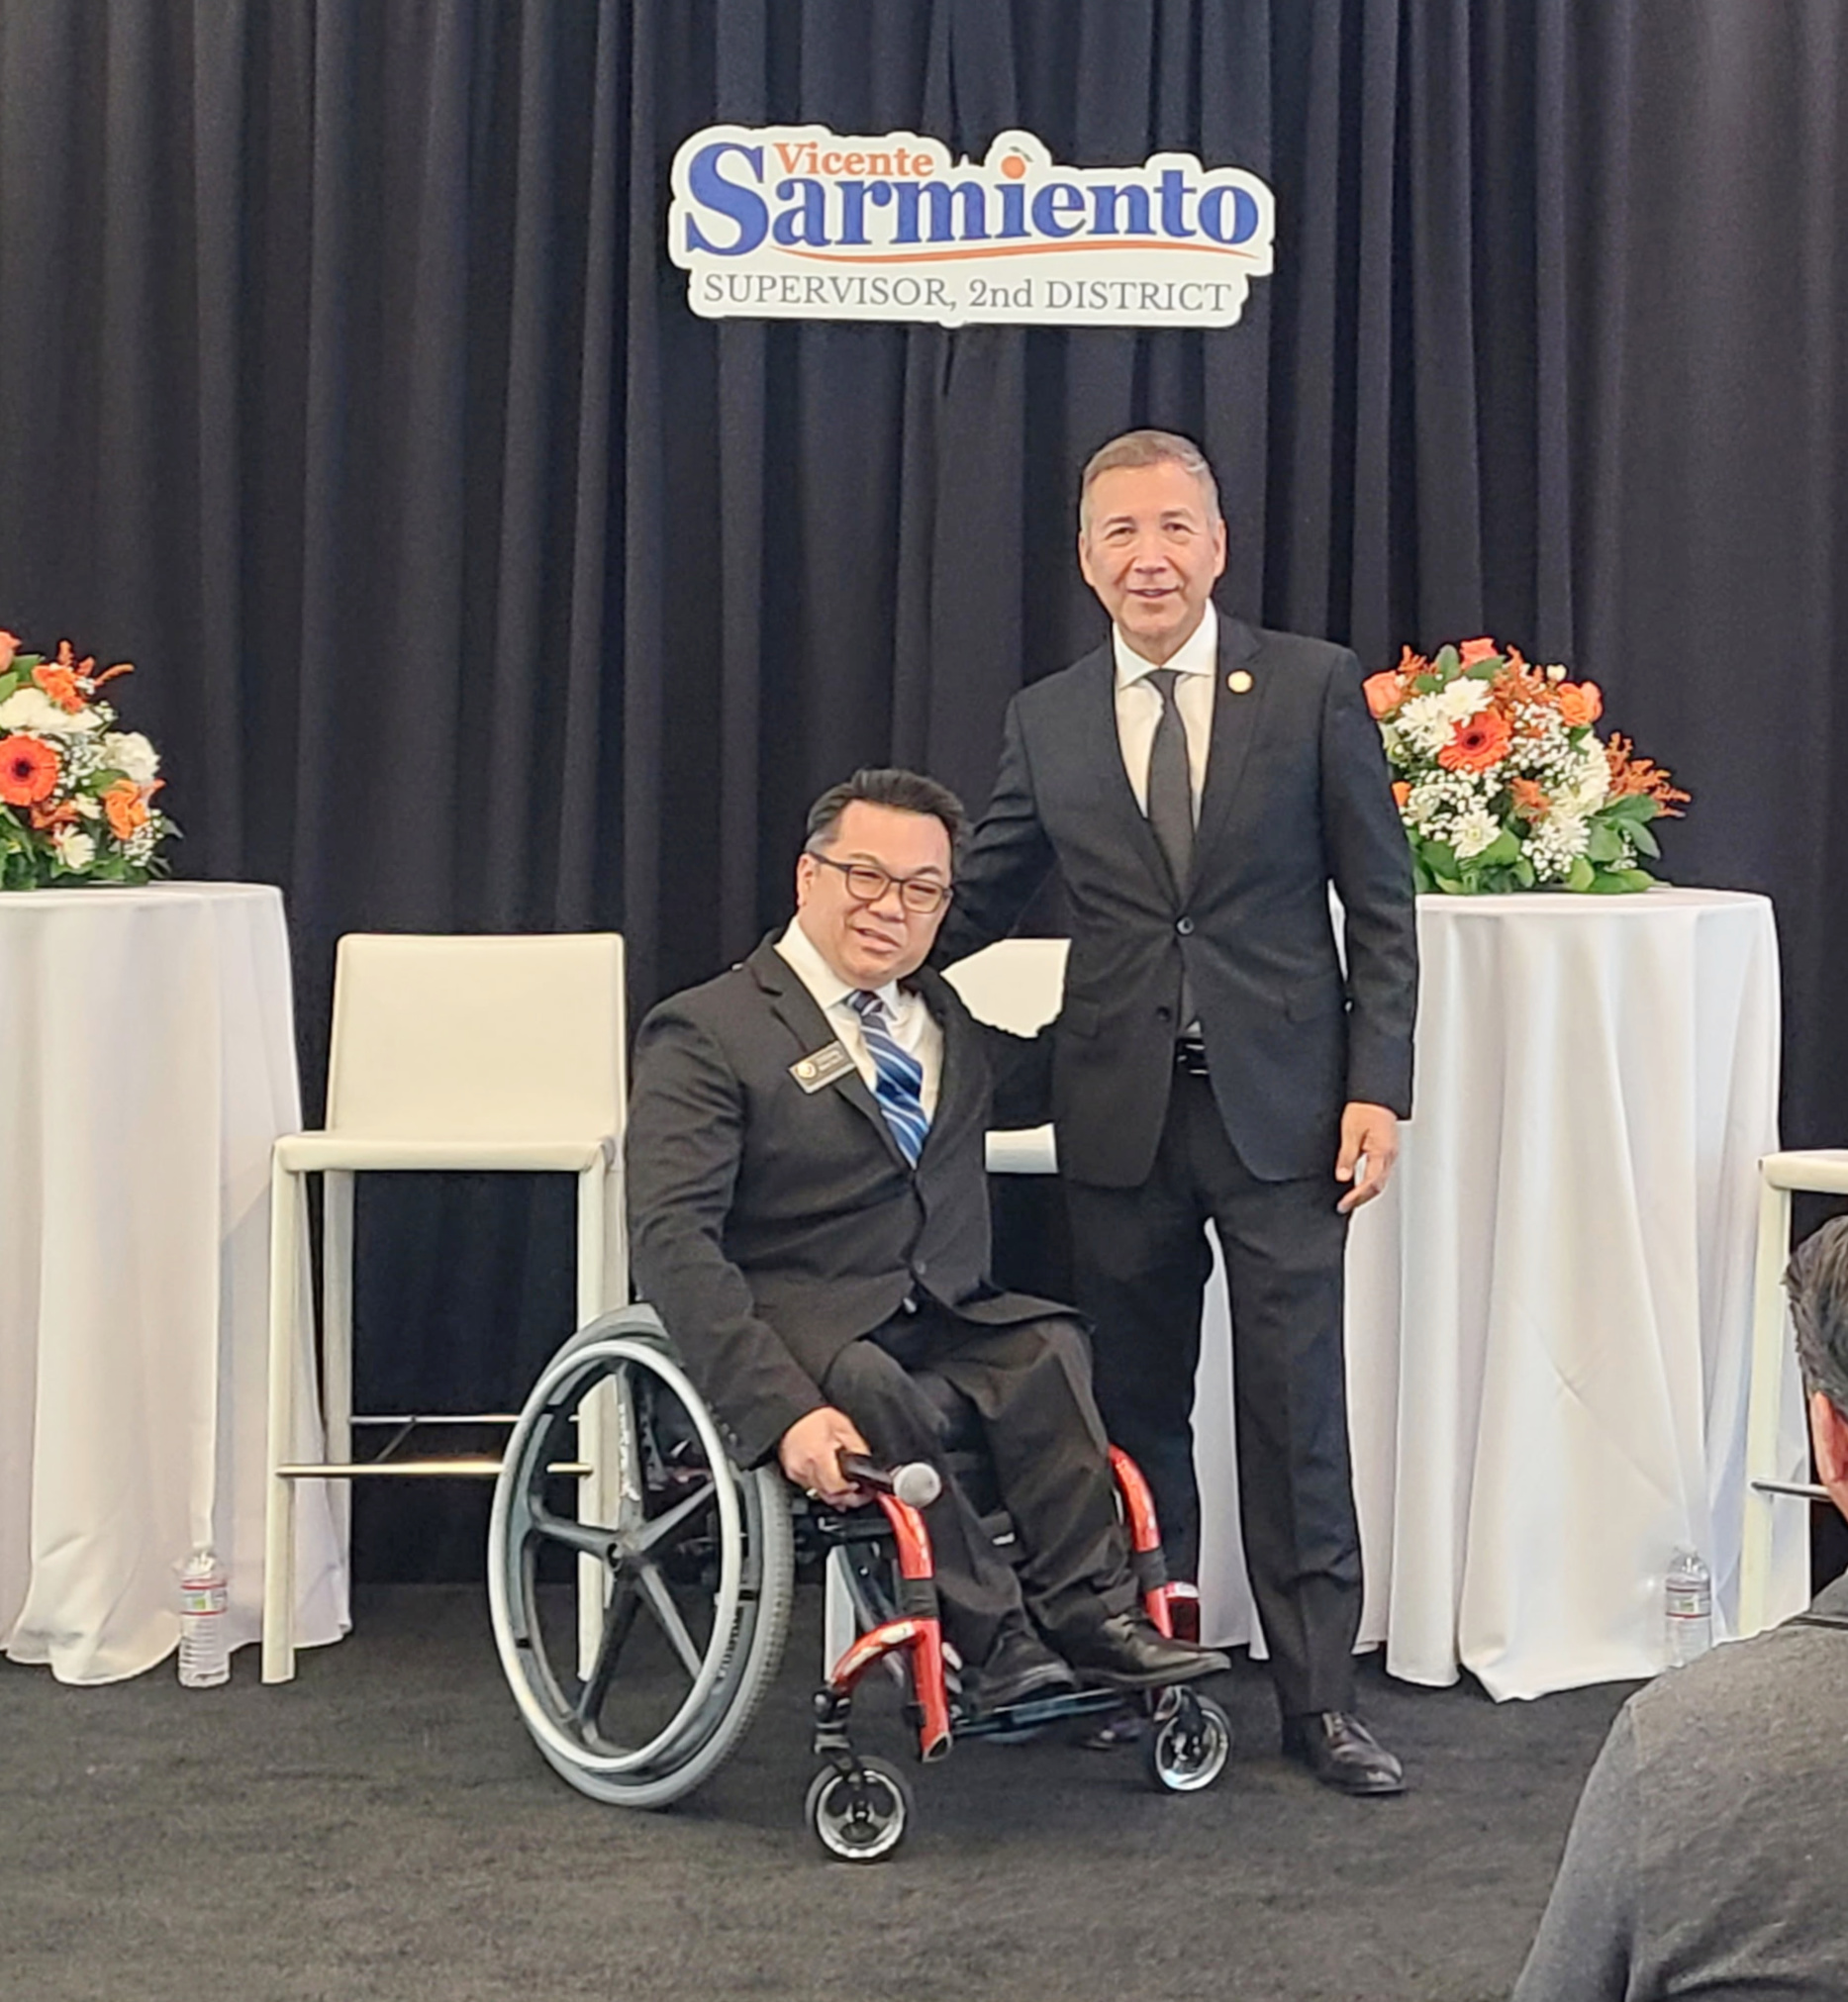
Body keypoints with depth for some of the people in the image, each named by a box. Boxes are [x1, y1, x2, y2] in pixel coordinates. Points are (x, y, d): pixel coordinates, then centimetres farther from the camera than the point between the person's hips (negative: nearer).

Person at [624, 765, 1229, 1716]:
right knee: (873, 1390, -36)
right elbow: (672, 1240, -15)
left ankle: (1088, 1611, -26)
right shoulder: (708, 1033, -4)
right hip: (803, 1332, -5)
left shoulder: (944, 1022, 19)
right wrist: (785, 1409, -28)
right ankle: (994, 1640, -30)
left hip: (946, 1319, 5)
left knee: (1048, 1349, -25)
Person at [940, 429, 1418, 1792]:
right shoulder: (1047, 720, 7)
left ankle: (1321, 1700, 10)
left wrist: (1378, 1087, -7)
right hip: (1121, 1115, 3)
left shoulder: (1316, 687, 0)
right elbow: (981, 897, 15)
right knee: (1136, 1409, 10)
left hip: (1282, 1111, -2)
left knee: (1297, 1410, 1)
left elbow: (1382, 904, 0)